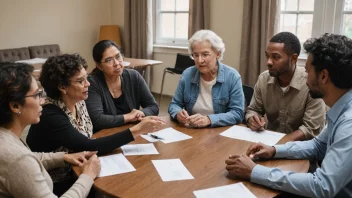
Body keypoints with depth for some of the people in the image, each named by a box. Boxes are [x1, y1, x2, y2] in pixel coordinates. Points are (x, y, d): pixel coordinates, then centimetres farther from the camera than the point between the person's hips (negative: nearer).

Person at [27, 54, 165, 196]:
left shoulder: (79, 102, -3)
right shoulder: (50, 116, -25)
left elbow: (86, 144, 0)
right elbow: (88, 147, -29)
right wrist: (137, 130, -32)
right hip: (58, 186, -6)